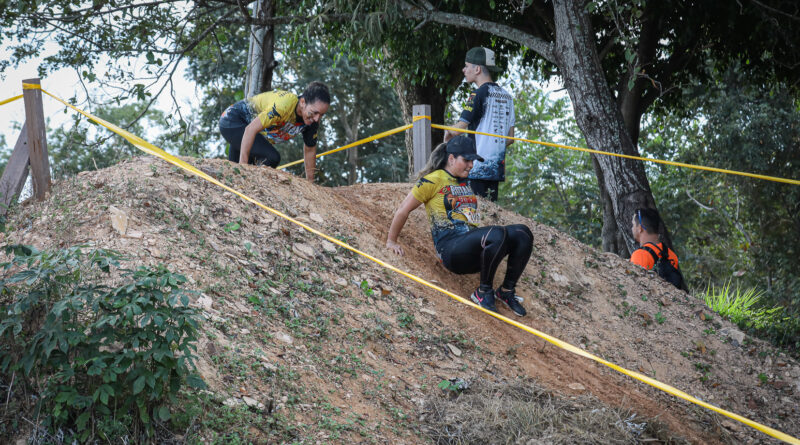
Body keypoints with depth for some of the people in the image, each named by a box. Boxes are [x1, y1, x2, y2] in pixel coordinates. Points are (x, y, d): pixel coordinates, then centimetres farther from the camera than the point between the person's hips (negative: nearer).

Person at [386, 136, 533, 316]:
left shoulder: (465, 183, 24)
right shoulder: (433, 180, 0)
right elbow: (403, 210, 5)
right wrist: (391, 241, 10)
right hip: (451, 248, -7)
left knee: (522, 232, -18)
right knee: (497, 233, -36)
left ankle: (507, 291, -9)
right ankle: (483, 292, -21)